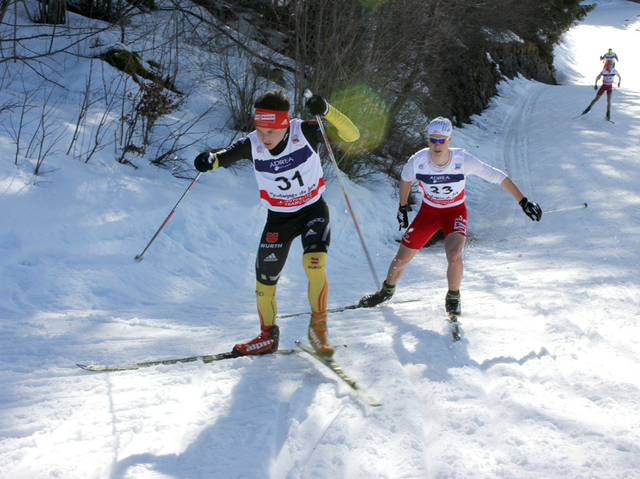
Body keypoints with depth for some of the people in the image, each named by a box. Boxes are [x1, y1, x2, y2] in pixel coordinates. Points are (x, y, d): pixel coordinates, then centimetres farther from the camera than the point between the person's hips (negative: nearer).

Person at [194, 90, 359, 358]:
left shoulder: (305, 132, -23)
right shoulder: (252, 145, -18)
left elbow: (351, 135, -26)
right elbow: (226, 156, -3)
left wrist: (326, 111, -42)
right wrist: (210, 160, -27)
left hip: (313, 210, -3)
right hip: (278, 218, 3)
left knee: (314, 266, -27)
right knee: (264, 281, 4)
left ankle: (318, 328, -4)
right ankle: (268, 335, 31)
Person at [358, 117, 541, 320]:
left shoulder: (463, 160, -27)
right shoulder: (417, 161, -22)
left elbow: (498, 177, -21)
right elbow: (405, 179, 2)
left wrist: (523, 202, -23)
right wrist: (402, 207, 12)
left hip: (455, 212, -2)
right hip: (428, 211, 2)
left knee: (454, 255, -28)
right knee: (401, 259, 4)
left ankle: (453, 298, 1)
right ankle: (387, 290, 38)